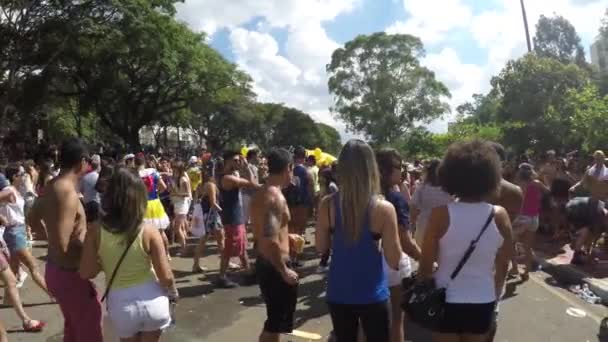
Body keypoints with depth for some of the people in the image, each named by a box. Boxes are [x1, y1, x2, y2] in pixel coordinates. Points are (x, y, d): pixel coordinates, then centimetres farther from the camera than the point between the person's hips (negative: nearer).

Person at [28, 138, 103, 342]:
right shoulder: (68, 193, -26)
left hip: (54, 270, 9)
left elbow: (33, 219, 20)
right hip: (71, 275, -9)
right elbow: (62, 246, -29)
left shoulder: (50, 188, 3)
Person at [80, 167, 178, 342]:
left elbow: (86, 273, -8)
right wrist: (173, 292, 8)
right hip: (152, 300, -1)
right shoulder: (149, 231, -16)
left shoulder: (95, 231, -12)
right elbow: (165, 276, -12)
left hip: (120, 303, 1)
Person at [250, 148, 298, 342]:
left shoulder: (261, 193, 8)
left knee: (275, 319, 25)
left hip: (265, 263, 9)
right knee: (275, 322, 7)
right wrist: (284, 271, -21)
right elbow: (271, 241, -30)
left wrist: (287, 236, 25)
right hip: (275, 268, -9)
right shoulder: (276, 197, -23)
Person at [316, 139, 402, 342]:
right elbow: (394, 261, -11)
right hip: (373, 295, -2)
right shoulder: (384, 209, -17)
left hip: (339, 293, 2)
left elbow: (321, 248, 2)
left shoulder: (327, 205, -10)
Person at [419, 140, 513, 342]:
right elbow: (502, 267, 1)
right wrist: (494, 296, 17)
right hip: (483, 301, 3)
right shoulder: (500, 216, -10)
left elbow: (426, 265, -11)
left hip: (446, 300, -2)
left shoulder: (441, 214, -17)